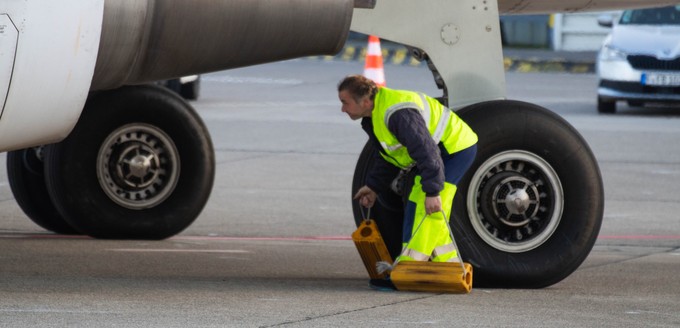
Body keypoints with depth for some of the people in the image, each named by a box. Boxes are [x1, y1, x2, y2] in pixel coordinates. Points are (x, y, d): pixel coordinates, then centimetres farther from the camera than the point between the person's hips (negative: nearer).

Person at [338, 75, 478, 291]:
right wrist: (374, 187, 15)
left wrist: (432, 191, -33)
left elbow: (426, 151, -32)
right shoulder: (375, 115, 6)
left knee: (421, 208, -16)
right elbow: (387, 156, 19)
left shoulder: (398, 114, -30)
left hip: (455, 149, -11)